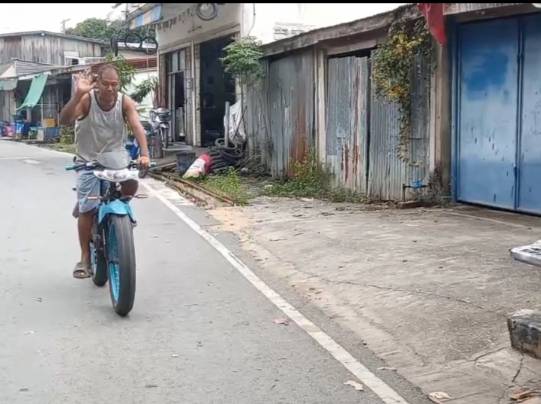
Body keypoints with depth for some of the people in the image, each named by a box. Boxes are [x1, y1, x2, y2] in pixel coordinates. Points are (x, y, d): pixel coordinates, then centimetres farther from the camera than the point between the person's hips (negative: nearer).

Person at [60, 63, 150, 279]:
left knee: (131, 186, -26)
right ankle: (85, 257, 9)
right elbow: (64, 120, -33)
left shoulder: (125, 102, -12)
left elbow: (137, 127, -23)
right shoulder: (86, 99, -18)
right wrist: (78, 94, -49)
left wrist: (144, 154, -39)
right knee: (86, 209, -6)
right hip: (89, 160, -2)